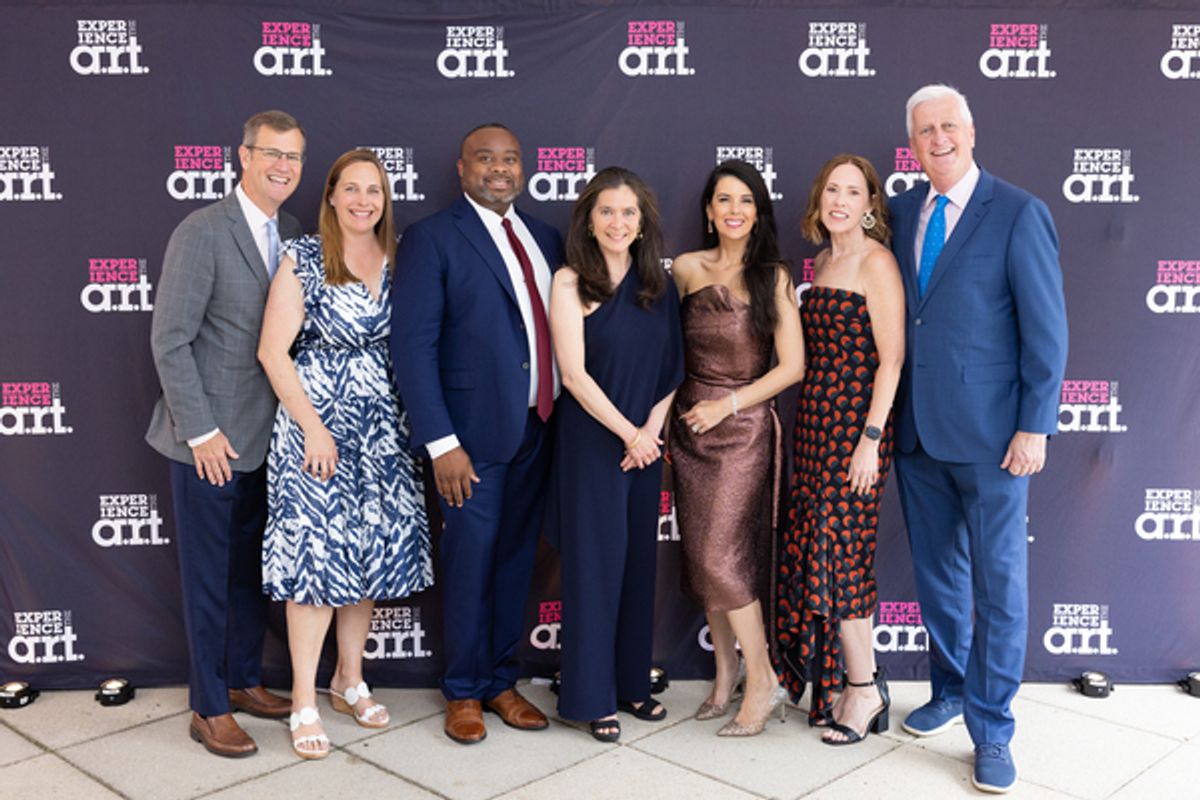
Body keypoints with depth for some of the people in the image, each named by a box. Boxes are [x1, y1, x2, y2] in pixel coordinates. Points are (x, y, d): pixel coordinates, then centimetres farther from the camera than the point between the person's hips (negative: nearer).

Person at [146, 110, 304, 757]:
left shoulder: (291, 233, 7)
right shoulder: (203, 232, -14)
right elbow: (169, 340, -15)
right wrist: (202, 431, -16)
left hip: (264, 435, 7)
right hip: (209, 439, -7)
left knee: (252, 568, 18)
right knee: (208, 576, 5)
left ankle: (244, 681, 34)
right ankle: (208, 710, 18)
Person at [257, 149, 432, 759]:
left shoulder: (399, 258, 7)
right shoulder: (303, 259, -7)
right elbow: (272, 351, -10)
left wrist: (415, 416, 1)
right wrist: (314, 427, -13)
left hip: (383, 426, 5)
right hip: (316, 420, -5)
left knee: (375, 550, 10)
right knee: (315, 553, -3)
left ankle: (349, 680, 28)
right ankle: (304, 703, 9)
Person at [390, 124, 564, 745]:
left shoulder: (545, 238, 11)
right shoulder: (431, 238, -6)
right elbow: (412, 344, -12)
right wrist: (440, 442, -17)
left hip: (539, 428, 5)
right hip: (476, 432, -5)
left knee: (516, 556, 14)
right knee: (470, 559, 5)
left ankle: (501, 681, 31)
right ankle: (464, 692, 24)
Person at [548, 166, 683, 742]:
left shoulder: (657, 285, 7)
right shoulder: (571, 282, -7)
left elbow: (670, 368, 8)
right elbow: (574, 374, -12)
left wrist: (653, 427, -6)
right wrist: (627, 432, -13)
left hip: (644, 442, 5)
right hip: (591, 439, -5)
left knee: (638, 559, 11)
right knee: (594, 560, 0)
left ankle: (632, 683, 25)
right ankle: (592, 695, 13)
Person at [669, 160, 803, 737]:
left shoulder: (773, 277, -5)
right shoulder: (686, 269, 5)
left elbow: (792, 366, -7)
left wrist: (727, 404, -13)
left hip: (744, 428, -4)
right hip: (690, 425, 4)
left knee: (722, 558, -10)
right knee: (701, 556, 8)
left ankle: (762, 679, 6)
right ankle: (726, 670, 25)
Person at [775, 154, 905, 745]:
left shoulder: (876, 261, -9)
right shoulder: (824, 260, 15)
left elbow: (891, 358, -14)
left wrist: (870, 439, -19)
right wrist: (810, 424, 14)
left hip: (855, 422, -8)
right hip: (816, 420, 8)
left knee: (838, 550, -6)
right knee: (813, 548, 8)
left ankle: (864, 688, 8)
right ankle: (839, 680, 19)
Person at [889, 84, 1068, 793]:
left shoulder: (1018, 214, -8)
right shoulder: (903, 212, 7)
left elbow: (1047, 329, -9)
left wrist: (1034, 427, -12)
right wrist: (887, 416, 7)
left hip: (989, 433, -5)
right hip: (917, 430, 5)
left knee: (999, 582, 3)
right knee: (937, 573, 17)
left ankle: (991, 730, 16)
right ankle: (949, 692, 35)